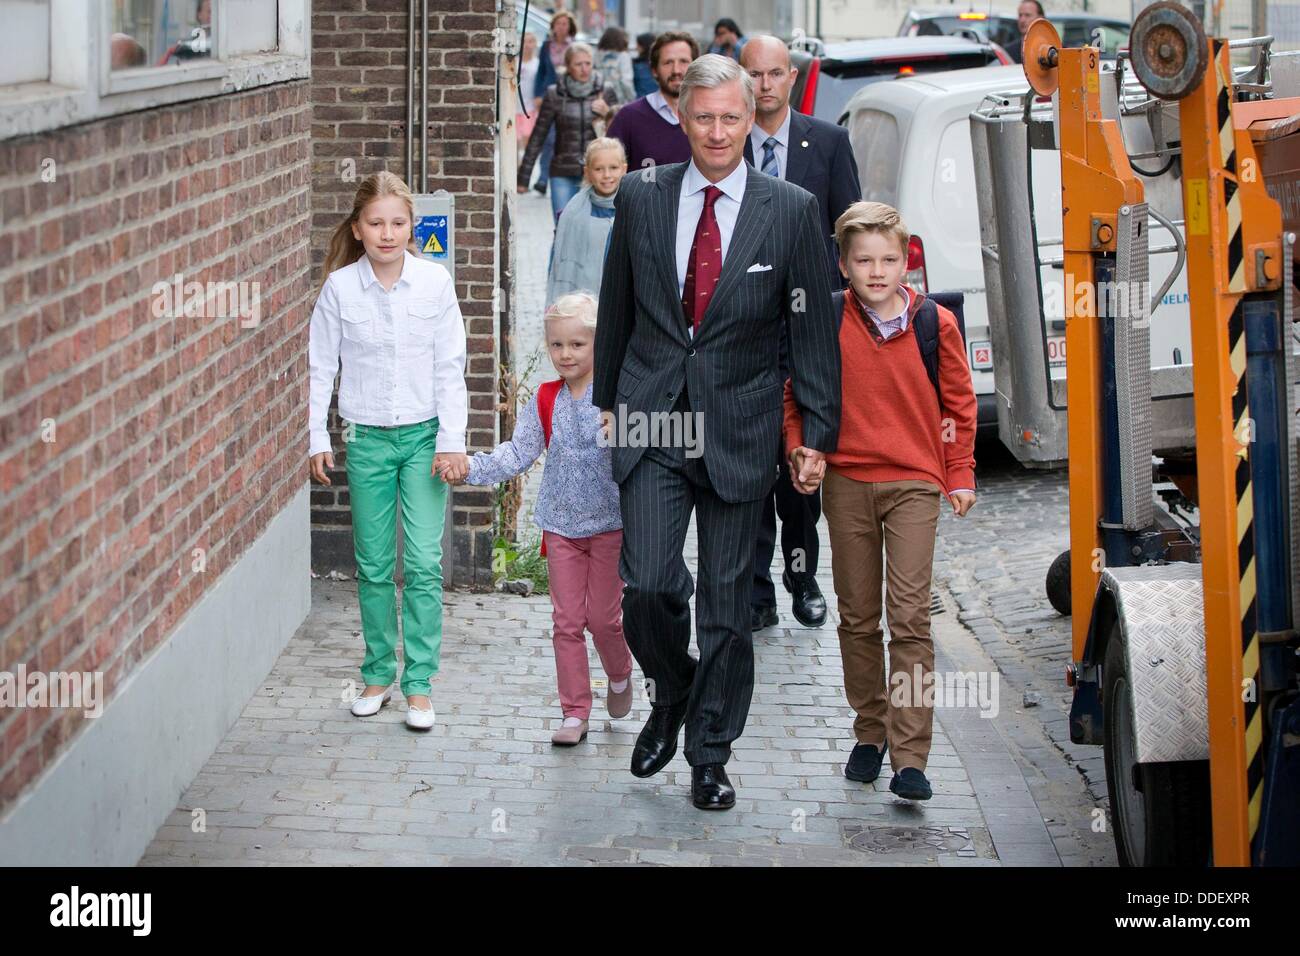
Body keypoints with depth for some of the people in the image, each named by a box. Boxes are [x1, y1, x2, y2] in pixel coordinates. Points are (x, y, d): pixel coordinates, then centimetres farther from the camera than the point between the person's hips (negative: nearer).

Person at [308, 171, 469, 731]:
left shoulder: (434, 281, -4)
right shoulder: (339, 286, -4)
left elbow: (450, 368, 0)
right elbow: (319, 366, 3)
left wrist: (451, 442, -4)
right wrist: (316, 439, -1)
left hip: (424, 437, -1)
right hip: (366, 439, 1)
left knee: (424, 563, -6)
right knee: (374, 566, 7)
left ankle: (419, 683, 1)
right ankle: (379, 673, 20)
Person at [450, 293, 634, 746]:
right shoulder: (545, 400, 4)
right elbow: (518, 453, 5)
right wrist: (473, 467, -6)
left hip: (609, 524, -3)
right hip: (561, 525, 4)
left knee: (602, 617, 1)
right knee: (566, 621, 4)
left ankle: (620, 677, 33)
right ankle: (575, 713, 12)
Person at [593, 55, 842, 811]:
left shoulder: (791, 209, -2)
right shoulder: (641, 199, 3)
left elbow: (814, 329, 1)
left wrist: (819, 431, -2)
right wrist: (606, 401, 14)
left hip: (739, 429, -1)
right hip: (653, 420, 1)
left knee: (728, 602, 4)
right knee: (648, 585, -10)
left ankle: (710, 754, 18)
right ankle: (671, 698, 20)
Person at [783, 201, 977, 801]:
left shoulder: (935, 324, -2)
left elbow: (959, 402, 8)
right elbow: (796, 391, 11)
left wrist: (960, 476, 7)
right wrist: (799, 451, -2)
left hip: (914, 483, -2)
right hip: (846, 482, 2)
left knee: (910, 617, -9)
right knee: (858, 617, 10)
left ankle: (910, 758, -9)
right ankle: (869, 734, 25)